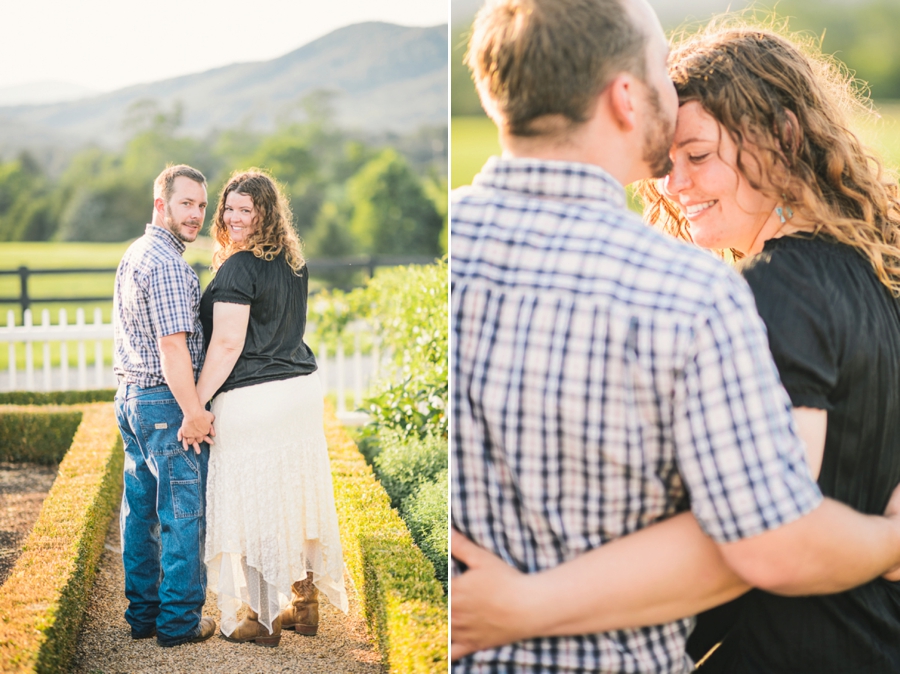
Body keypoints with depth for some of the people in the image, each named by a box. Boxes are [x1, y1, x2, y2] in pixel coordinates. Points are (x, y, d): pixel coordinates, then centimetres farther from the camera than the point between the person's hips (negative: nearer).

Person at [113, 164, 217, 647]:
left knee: (140, 509, 13)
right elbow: (173, 345, -23)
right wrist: (194, 412, -20)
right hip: (166, 399, -10)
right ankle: (179, 621, 5)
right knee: (181, 512, -1)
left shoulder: (132, 255, 15)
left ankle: (142, 613, 21)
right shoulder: (167, 263, -17)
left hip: (130, 395, 10)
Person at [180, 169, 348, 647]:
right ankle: (305, 604, 25)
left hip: (253, 401, -8)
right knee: (296, 496, 16)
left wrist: (195, 404, -16)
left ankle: (262, 621, 10)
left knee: (254, 504, 2)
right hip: (303, 389, 8)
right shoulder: (294, 263, 10)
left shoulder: (239, 268, -14)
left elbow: (227, 344, -19)